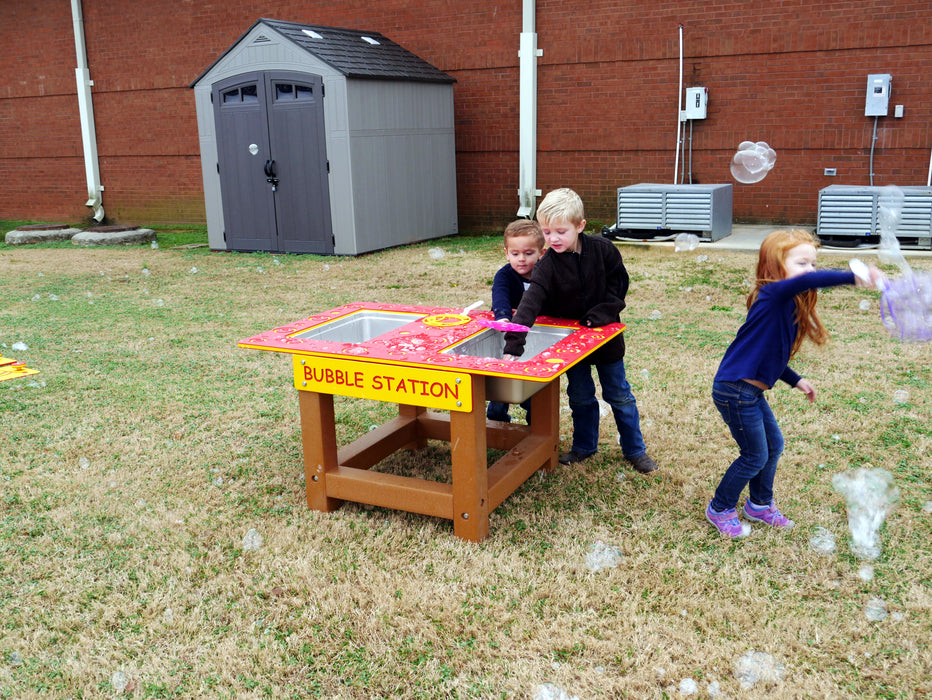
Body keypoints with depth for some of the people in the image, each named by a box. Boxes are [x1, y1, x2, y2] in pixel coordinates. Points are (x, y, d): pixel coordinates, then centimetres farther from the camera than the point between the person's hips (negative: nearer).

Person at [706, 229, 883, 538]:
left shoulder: (789, 306, 11)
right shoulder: (772, 294, -18)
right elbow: (807, 281, -41)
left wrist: (796, 381, 16)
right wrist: (853, 277, -49)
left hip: (752, 391, 10)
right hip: (735, 391, -10)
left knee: (773, 445, 20)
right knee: (755, 456, 3)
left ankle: (759, 504, 40)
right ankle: (720, 509, 23)